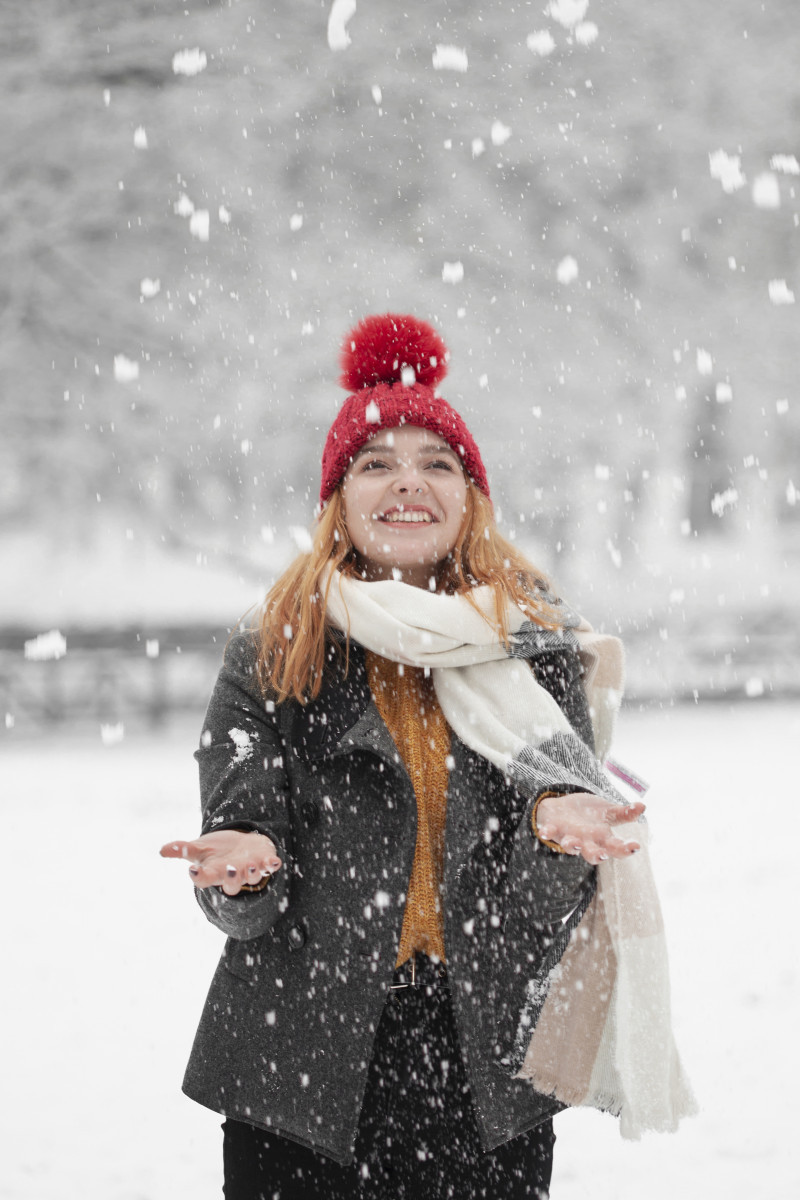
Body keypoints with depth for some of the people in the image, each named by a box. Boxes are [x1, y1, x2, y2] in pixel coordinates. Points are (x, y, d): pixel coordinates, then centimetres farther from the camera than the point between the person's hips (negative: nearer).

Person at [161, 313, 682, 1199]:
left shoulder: (537, 646, 6)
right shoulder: (270, 662, 2)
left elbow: (542, 895, 1)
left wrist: (558, 817, -21)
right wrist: (247, 863, -25)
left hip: (487, 1068, 1)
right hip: (304, 1073, -1)